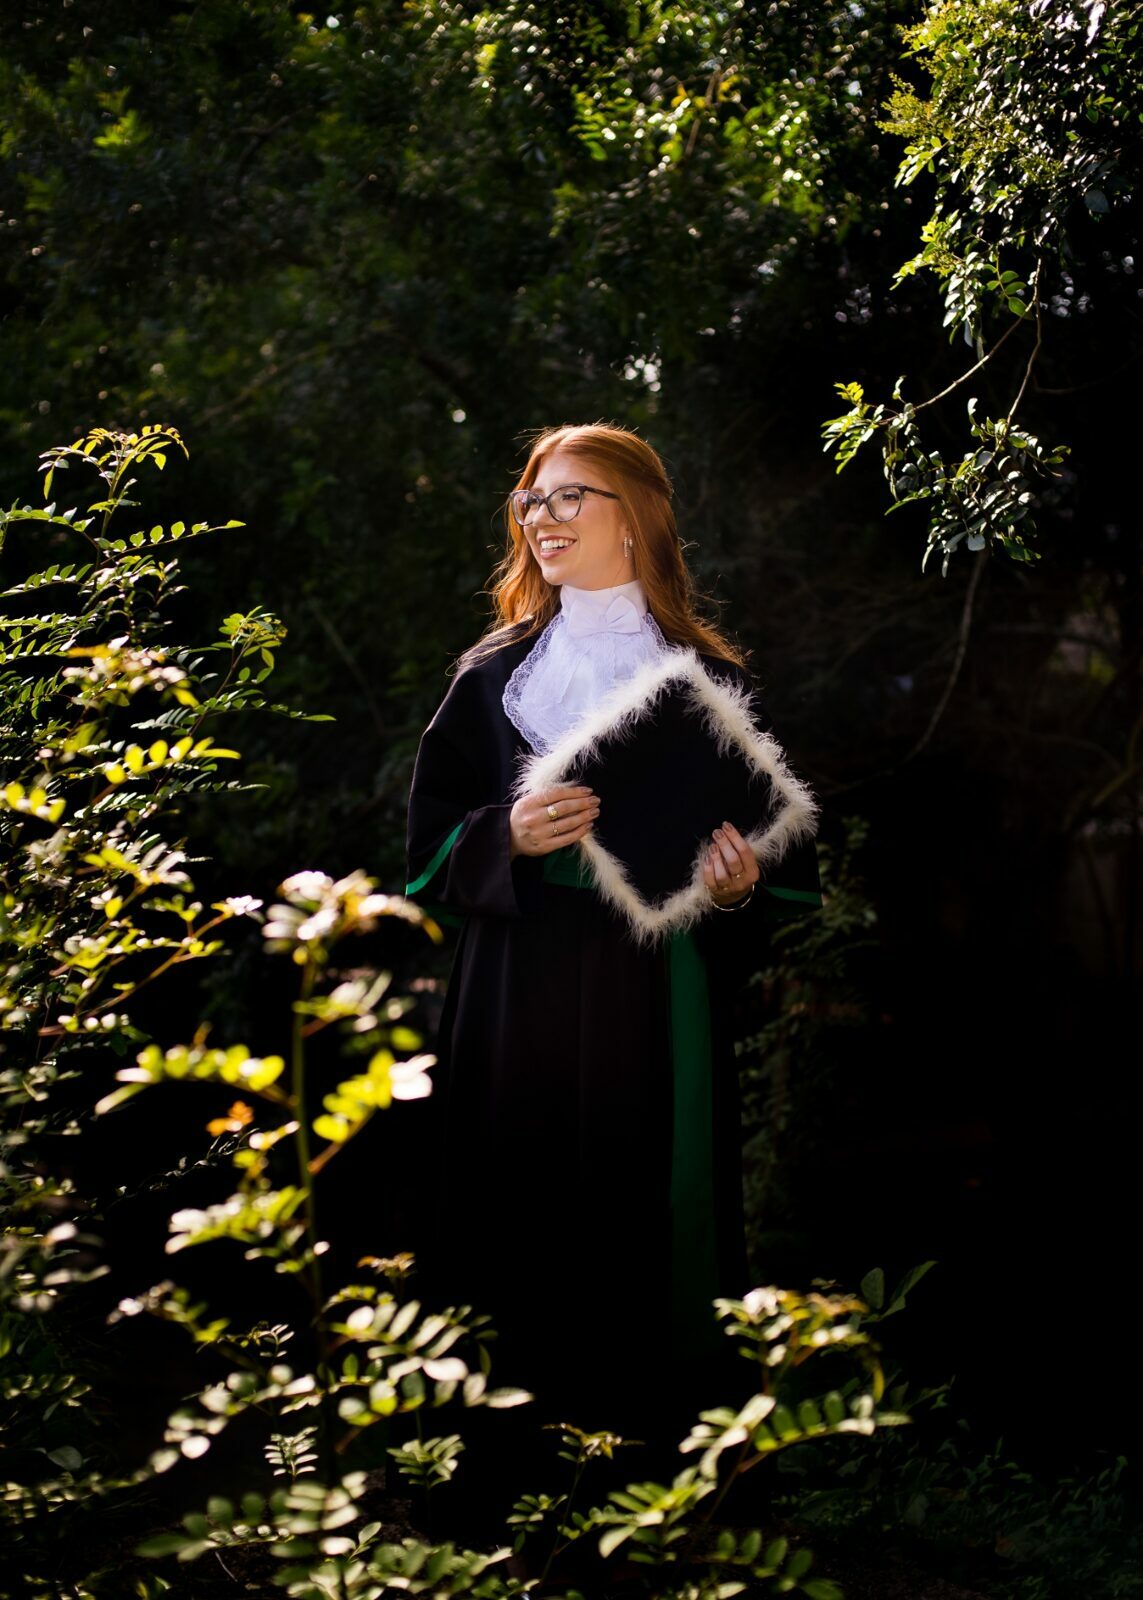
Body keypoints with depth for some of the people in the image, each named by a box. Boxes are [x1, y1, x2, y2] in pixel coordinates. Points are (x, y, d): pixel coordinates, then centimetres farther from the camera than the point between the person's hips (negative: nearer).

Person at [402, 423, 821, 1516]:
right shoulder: (493, 675, 10)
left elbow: (773, 844, 6)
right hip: (520, 986, 2)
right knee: (527, 1189, 0)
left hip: (653, 986, -1)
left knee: (643, 1195, -2)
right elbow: (432, 837, 9)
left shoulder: (710, 680, 5)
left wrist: (737, 891, -15)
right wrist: (506, 836, -11)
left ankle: (638, 1410, 13)